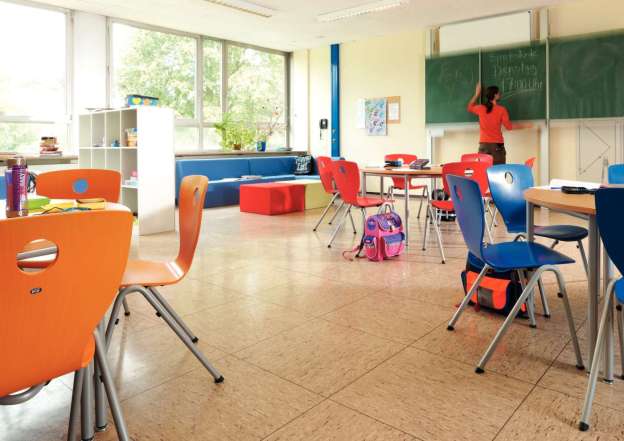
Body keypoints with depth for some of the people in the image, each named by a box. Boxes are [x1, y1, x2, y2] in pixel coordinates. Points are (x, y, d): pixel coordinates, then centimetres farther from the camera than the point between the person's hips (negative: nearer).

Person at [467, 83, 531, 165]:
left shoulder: (481, 108, 3)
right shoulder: (501, 110, -4)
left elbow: (469, 108, 25)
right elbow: (509, 126, -1)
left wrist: (477, 94, 31)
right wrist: (524, 126, 12)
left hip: (483, 145, 3)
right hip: (497, 145, -2)